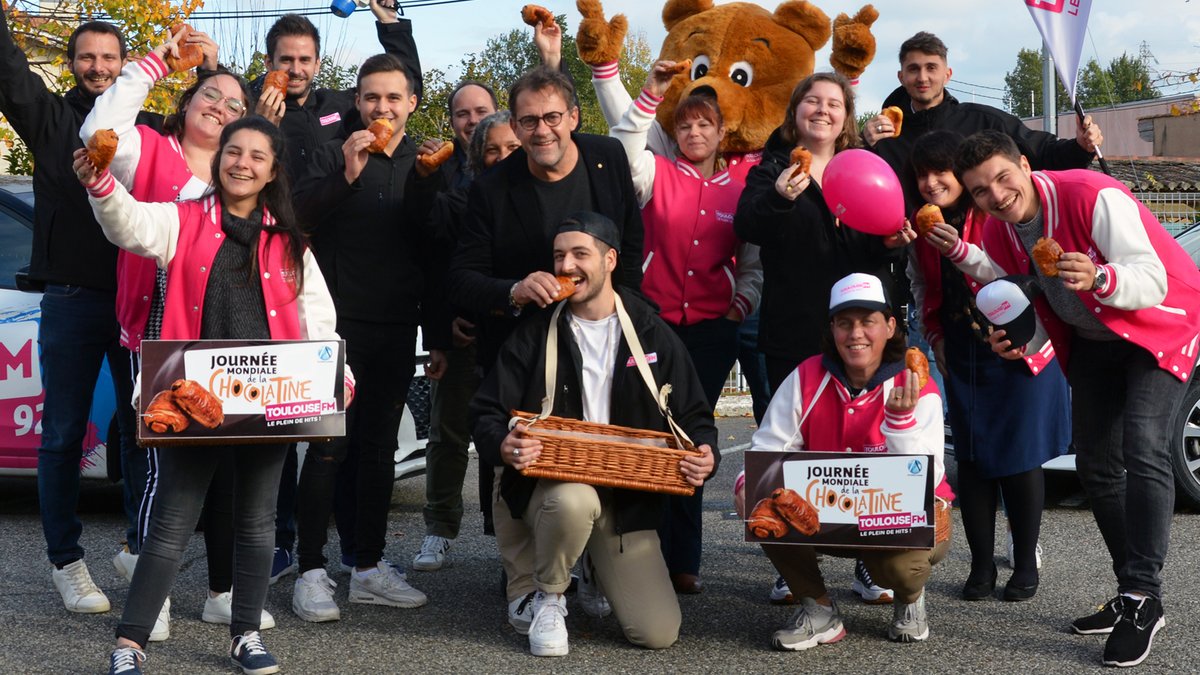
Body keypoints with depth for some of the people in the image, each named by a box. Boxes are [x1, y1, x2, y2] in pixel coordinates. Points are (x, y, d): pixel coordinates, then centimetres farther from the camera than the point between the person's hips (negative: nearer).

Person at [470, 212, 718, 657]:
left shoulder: (654, 336, 3)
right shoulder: (533, 335, 0)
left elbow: (694, 416, 7)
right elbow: (486, 413, -3)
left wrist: (705, 456, -16)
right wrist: (504, 446, -27)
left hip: (627, 497, 2)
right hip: (548, 482, -1)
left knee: (659, 633, -10)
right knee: (574, 499, -41)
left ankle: (594, 568, 23)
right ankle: (546, 596, -9)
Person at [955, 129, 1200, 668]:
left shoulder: (1094, 197, -30)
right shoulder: (998, 236, -9)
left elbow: (1153, 280, -34)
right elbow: (1028, 313, 1)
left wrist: (1099, 279, -54)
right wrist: (1015, 343, -22)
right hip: (1091, 341, 8)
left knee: (1143, 449, -25)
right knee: (1095, 466, 8)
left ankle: (1142, 596, -23)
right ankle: (1133, 597, 19)